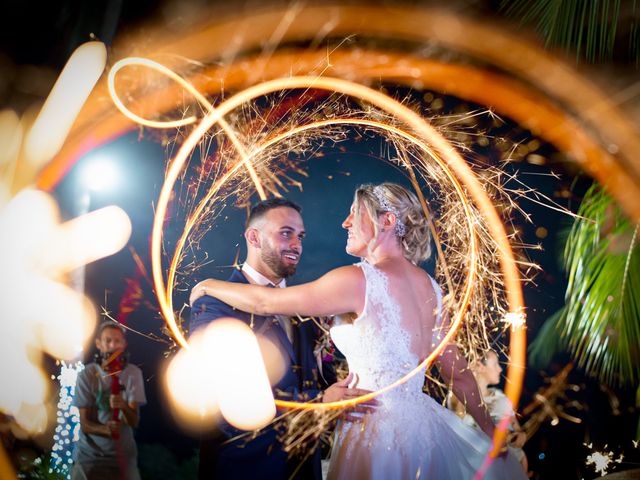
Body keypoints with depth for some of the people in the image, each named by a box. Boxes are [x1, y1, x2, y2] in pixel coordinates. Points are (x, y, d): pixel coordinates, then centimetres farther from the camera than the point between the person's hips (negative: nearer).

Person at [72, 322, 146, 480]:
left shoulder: (133, 373, -9)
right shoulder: (87, 375, -11)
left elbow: (134, 421, -14)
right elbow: (85, 424, -10)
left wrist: (123, 406, -35)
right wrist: (105, 429, -31)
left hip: (123, 453, 1)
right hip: (89, 453, 0)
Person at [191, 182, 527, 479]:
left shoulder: (359, 280, -17)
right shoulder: (429, 285, 4)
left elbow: (264, 302, -11)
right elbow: (457, 372, 8)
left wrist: (209, 285, 6)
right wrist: (490, 430, 20)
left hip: (379, 430, -7)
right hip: (423, 422, 7)